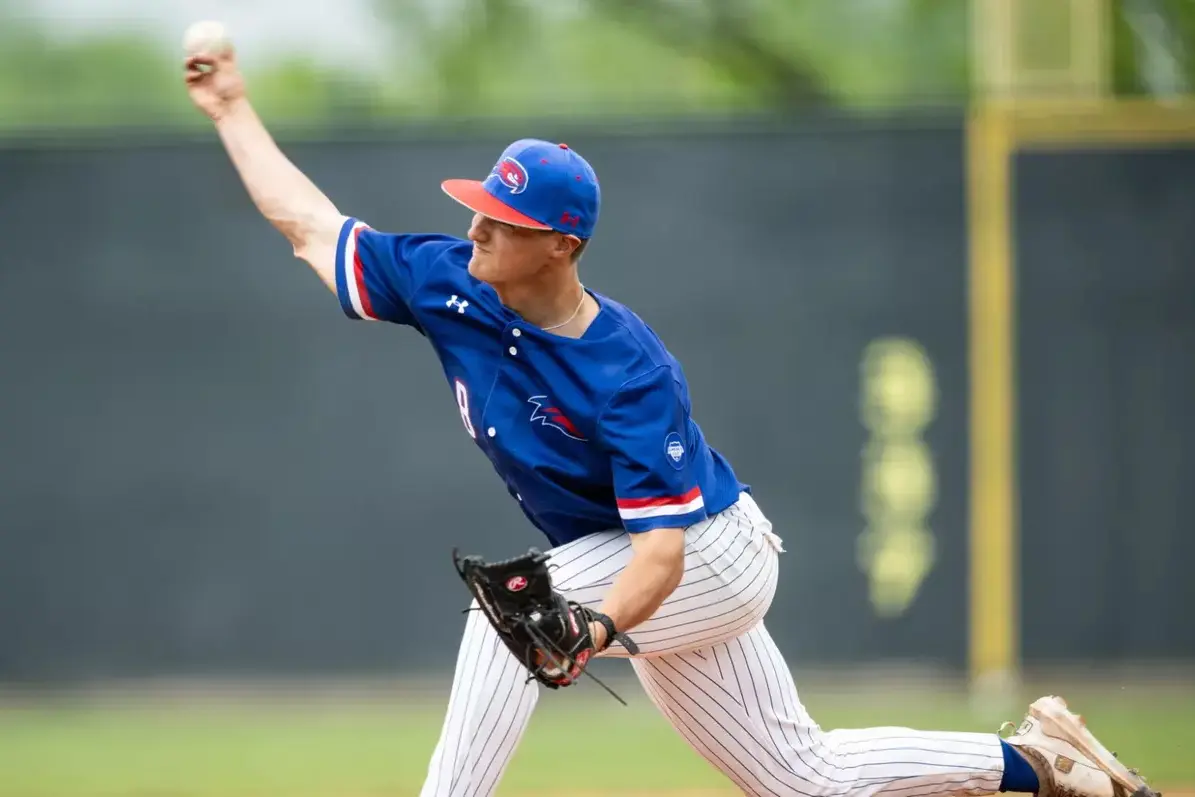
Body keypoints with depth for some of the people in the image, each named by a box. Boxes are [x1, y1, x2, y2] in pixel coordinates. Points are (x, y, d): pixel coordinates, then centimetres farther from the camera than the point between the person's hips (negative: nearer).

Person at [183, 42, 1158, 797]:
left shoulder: (630, 375, -31)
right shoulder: (452, 285, -13)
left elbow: (663, 546, -34)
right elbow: (308, 223, -4)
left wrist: (601, 626, -52)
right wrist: (233, 108, -6)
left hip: (710, 557, -8)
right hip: (663, 588, 8)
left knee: (512, 607, -26)